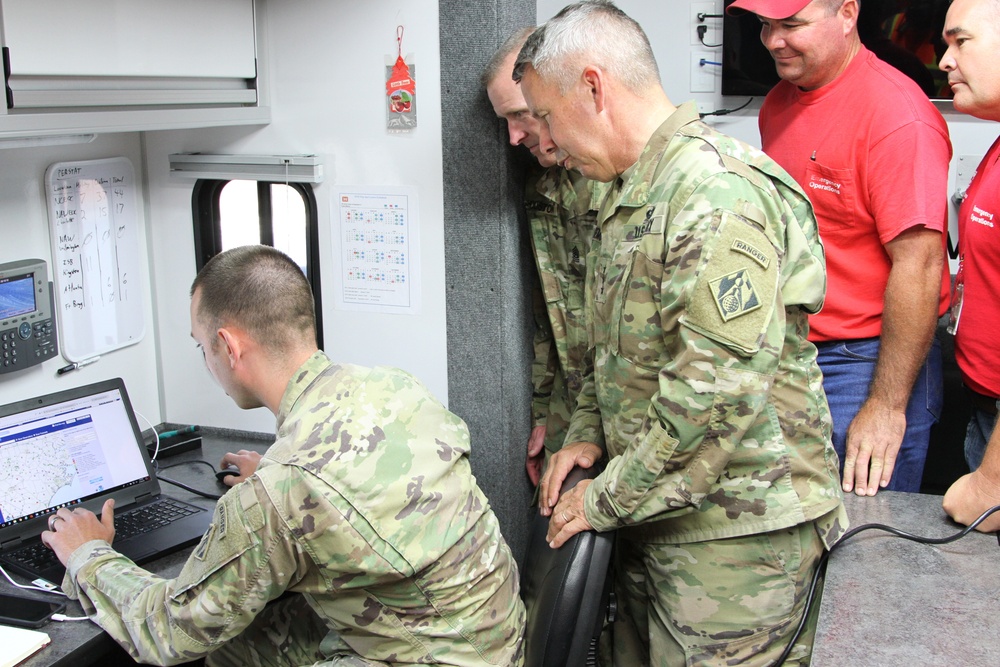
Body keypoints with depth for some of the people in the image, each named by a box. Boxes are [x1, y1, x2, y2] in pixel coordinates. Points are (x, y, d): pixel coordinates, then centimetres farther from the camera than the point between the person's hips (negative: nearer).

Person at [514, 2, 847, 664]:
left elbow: (720, 392, -27)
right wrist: (587, 433, 7)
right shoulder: (633, 194, 14)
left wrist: (606, 499, -17)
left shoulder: (718, 191, -20)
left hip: (733, 532, -9)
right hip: (653, 513, 9)